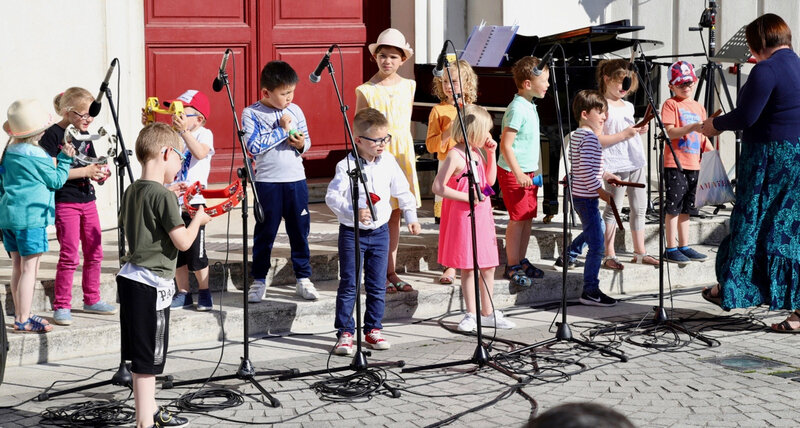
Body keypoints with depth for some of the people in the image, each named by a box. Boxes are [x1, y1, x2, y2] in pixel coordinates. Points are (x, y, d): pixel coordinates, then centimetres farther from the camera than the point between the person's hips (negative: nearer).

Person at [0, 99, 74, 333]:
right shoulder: (36, 155, -12)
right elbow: (56, 180, -3)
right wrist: (65, 158, 6)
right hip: (31, 217, -8)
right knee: (29, 268, -4)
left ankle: (20, 315, 21)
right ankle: (23, 320, -4)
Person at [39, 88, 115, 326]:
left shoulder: (84, 135, 12)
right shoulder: (53, 135, -11)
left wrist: (99, 174, -2)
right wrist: (85, 172, -21)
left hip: (87, 199, 8)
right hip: (65, 202, -8)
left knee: (94, 252, 11)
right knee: (70, 255, -8)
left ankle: (92, 300, 23)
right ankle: (61, 306, 0)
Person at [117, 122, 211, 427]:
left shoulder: (131, 192, 8)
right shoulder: (164, 196, -17)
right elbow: (183, 242, -17)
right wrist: (198, 219, 1)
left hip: (130, 277, 9)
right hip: (152, 284, -9)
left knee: (142, 355, 18)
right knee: (148, 358, -2)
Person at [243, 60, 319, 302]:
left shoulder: (295, 110, 5)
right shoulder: (251, 114, -7)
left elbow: (307, 140, 13)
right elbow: (253, 146, -18)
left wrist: (302, 144, -10)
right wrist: (282, 130, -15)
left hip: (296, 180, 3)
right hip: (267, 182, -3)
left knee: (300, 230, 8)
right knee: (265, 232, 5)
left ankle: (303, 279, 18)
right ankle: (259, 280, 16)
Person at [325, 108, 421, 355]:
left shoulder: (388, 162, 1)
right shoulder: (347, 166, -14)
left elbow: (402, 191, 14)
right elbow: (332, 196, -18)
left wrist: (411, 217, 16)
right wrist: (353, 213, -29)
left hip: (379, 232, 4)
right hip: (352, 233, -4)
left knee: (377, 286, 8)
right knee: (349, 285, -1)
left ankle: (373, 330, 20)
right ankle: (345, 333, 6)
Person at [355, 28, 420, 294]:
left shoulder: (408, 86, 7)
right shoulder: (366, 90, -6)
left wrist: (408, 155, 14)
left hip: (402, 152, 5)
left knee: (395, 215, 9)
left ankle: (391, 271, 16)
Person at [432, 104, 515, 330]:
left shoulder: (477, 152, 10)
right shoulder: (455, 155, -15)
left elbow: (490, 180, 17)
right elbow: (438, 187, -19)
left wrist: (491, 154, 6)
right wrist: (467, 197, -19)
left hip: (483, 216, 8)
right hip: (463, 218, -8)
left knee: (488, 266, 11)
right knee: (468, 268, 2)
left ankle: (487, 313, 22)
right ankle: (471, 314, 13)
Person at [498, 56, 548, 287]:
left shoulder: (529, 106, 11)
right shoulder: (517, 109, -19)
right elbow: (506, 145, -21)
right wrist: (518, 173, -24)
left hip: (528, 172, 9)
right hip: (513, 173, -9)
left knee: (528, 217, 12)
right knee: (518, 218, -5)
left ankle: (521, 261, 21)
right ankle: (512, 266, 3)